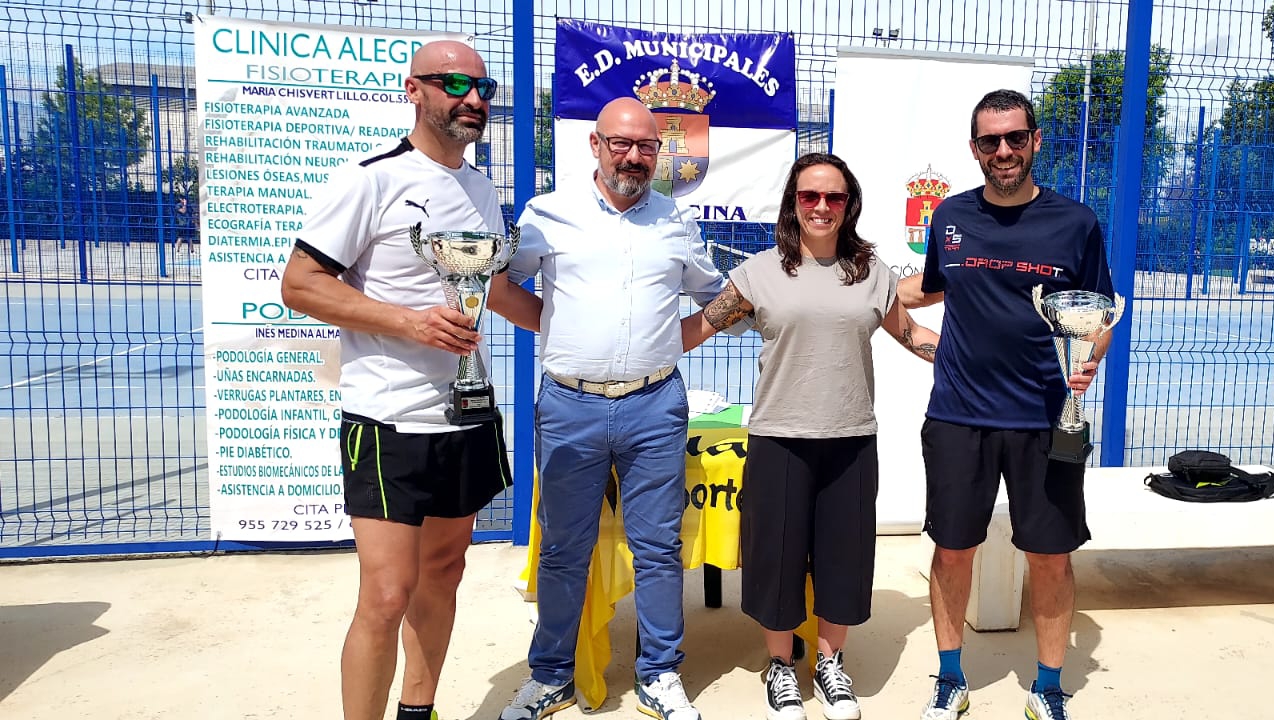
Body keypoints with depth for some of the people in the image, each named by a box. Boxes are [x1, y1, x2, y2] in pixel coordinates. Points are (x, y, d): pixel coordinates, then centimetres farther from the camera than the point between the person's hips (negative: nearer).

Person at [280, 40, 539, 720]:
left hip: (468, 416, 7)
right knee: (387, 595, -7)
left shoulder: (482, 189, 12)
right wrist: (409, 320, -21)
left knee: (442, 573, 16)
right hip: (390, 422, -7)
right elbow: (300, 284, -12)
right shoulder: (373, 179, -10)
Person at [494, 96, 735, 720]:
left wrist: (675, 340, 7)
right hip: (569, 405, -1)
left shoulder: (678, 223, 10)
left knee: (658, 547, 7)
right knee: (563, 551, 9)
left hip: (654, 406, 1)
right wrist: (560, 333, 2)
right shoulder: (549, 213, 3)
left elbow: (714, 294, 23)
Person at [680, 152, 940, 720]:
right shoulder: (760, 271, -1)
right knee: (778, 553, 7)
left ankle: (830, 664, 34)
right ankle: (780, 667, 29)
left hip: (851, 441, 2)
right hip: (779, 439, -2)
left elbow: (909, 334, 16)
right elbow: (699, 326, 0)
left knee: (843, 554, 11)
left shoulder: (873, 272, 6)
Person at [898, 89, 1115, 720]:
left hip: (1046, 419, -1)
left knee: (1051, 556, 8)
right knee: (952, 550, 9)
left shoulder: (1075, 222, -1)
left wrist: (1090, 359, -14)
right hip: (957, 416, 1)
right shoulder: (950, 216, 4)